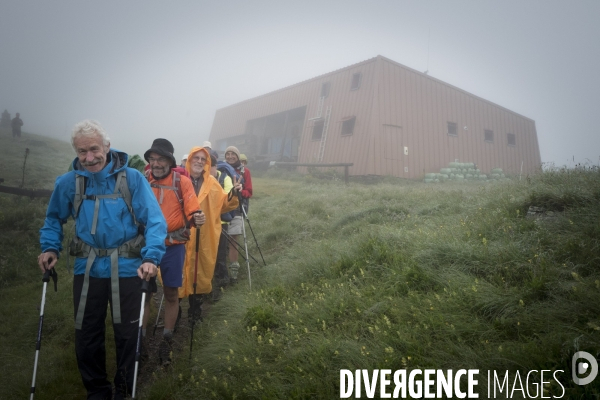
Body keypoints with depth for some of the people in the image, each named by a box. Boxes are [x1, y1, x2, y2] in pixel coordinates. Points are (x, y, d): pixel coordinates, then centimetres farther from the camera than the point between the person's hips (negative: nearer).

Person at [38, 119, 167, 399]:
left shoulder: (132, 178, -10)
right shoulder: (68, 182, 0)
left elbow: (154, 220, -12)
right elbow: (53, 219, 16)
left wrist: (152, 257, -24)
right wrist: (50, 248, 1)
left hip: (127, 269, -2)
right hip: (87, 269, 3)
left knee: (127, 334, 11)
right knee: (86, 335, 14)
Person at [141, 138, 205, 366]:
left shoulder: (182, 181, -5)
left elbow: (191, 210, -12)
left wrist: (196, 218, -34)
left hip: (173, 246, -1)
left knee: (171, 294, 10)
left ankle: (167, 341, 26)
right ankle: (140, 337, 26)